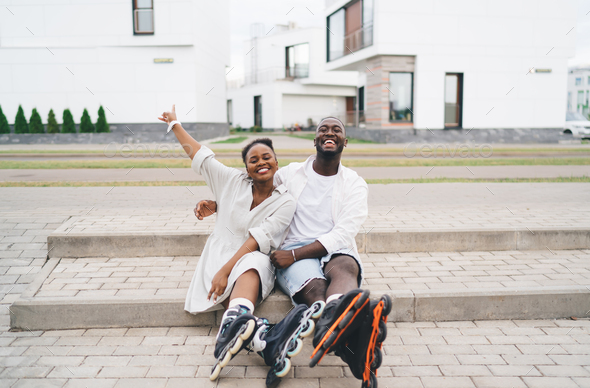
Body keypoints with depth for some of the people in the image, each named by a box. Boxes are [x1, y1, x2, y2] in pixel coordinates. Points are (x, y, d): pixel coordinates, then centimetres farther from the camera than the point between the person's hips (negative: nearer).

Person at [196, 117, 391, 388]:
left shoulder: (355, 185, 8)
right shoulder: (289, 174, 15)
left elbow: (342, 235, -5)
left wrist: (295, 254, -16)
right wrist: (216, 205, 13)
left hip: (335, 252, 0)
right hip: (294, 256, 0)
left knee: (343, 269, -39)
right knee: (315, 288, -37)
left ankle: (334, 324, -75)